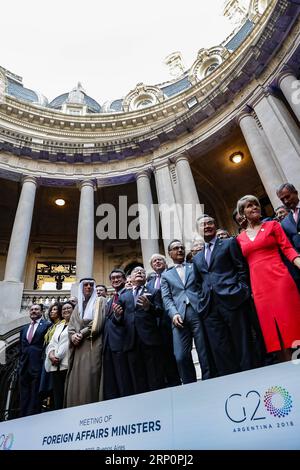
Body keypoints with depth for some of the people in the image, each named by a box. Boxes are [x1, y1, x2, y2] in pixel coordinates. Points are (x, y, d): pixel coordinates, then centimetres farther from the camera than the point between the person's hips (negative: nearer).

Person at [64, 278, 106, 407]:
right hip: (78, 346, 5)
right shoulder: (78, 305, 22)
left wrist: (82, 334, -10)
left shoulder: (100, 301, 7)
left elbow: (98, 322, -6)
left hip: (93, 345, -5)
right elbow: (71, 325, 14)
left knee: (89, 379, -12)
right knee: (76, 380, 1)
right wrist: (73, 335, -7)